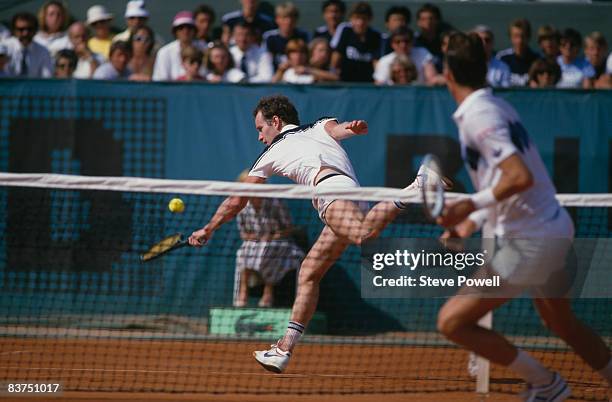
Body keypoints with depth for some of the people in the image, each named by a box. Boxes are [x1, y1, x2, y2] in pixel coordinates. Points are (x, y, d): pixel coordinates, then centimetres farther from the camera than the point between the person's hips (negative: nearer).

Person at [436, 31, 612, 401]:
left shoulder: (478, 117, -18)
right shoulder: (497, 106, 9)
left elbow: (521, 177, -29)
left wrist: (473, 204, -28)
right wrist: (474, 222, 19)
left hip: (530, 242, -10)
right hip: (556, 229, 10)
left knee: (453, 321, -6)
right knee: (564, 324, 29)